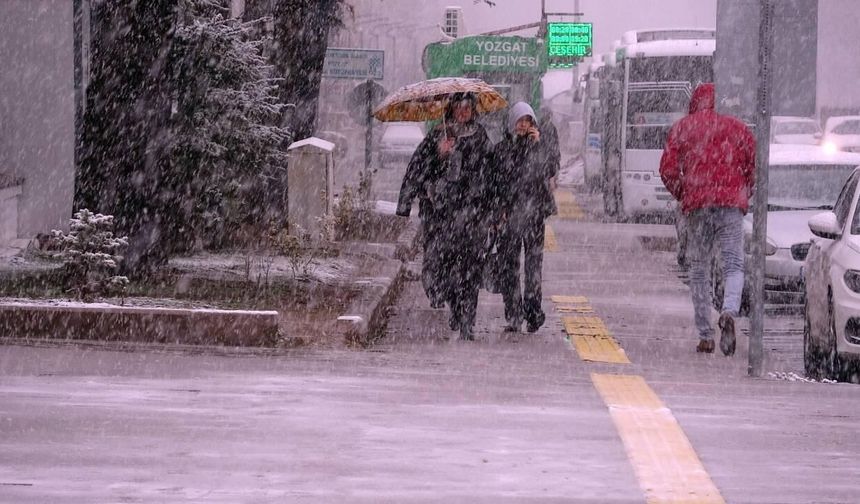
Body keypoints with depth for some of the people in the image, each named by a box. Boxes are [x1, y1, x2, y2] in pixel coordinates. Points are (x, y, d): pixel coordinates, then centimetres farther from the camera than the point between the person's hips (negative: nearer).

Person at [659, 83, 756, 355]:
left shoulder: (682, 128, 10)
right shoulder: (738, 128, 11)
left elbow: (668, 169, 3)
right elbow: (754, 169, 10)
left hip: (697, 204, 0)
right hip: (732, 203, 0)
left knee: (699, 269, 9)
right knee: (734, 264, -2)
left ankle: (705, 336, 6)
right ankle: (729, 312, -32)